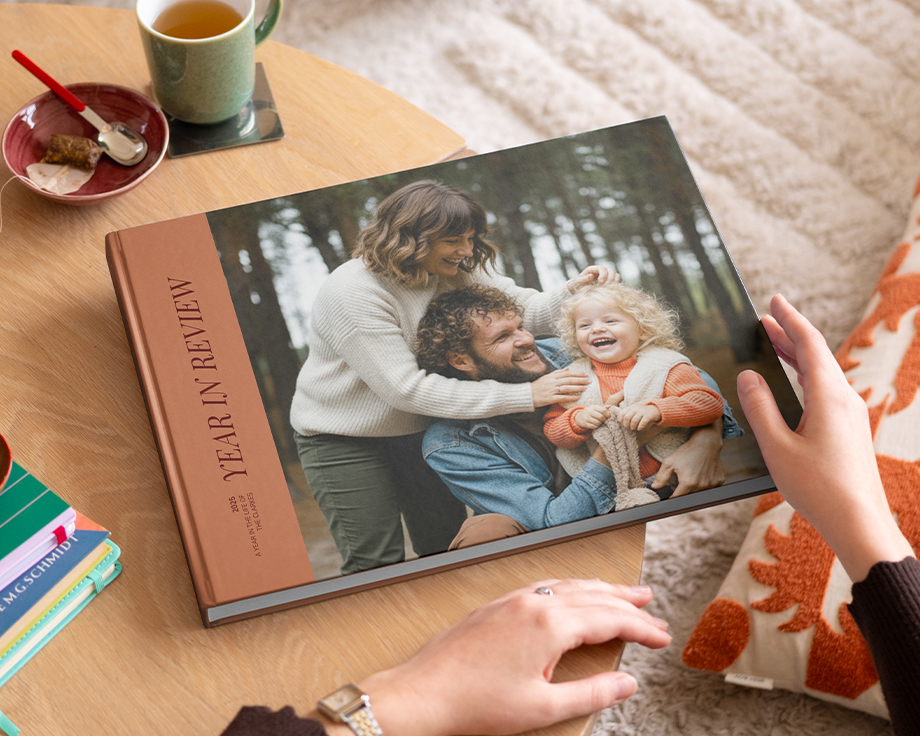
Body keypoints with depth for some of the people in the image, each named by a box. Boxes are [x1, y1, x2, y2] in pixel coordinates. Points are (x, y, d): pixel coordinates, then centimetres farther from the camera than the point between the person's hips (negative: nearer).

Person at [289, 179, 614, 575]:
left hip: (419, 426, 6)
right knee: (377, 565, -5)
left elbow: (529, 310, -8)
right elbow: (406, 388, -34)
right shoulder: (353, 294, -29)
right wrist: (524, 396, -37)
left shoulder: (457, 271, -7)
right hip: (342, 438, -6)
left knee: (449, 550, 11)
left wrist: (573, 290, -34)